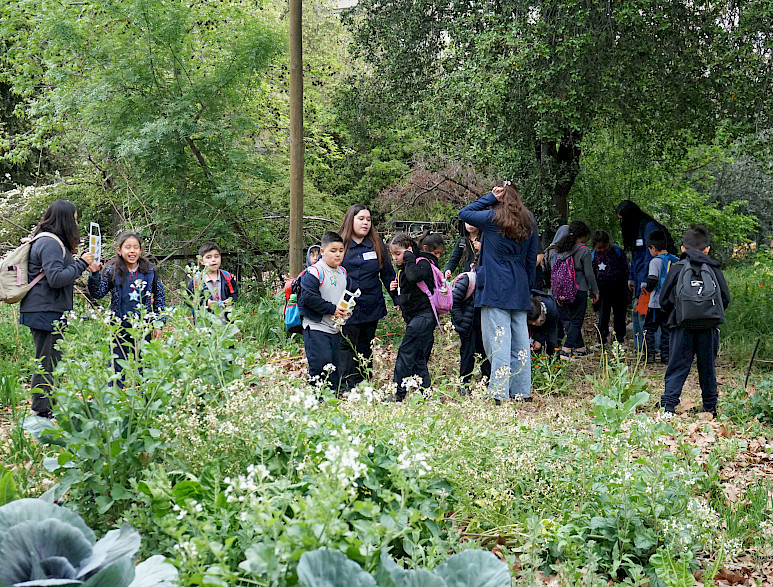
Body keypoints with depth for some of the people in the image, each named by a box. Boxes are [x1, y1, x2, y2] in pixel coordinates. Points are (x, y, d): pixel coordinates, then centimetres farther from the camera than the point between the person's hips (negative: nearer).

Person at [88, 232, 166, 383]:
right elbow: (98, 293, -4)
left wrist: (158, 324, 5)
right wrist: (94, 274, -19)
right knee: (117, 369, 3)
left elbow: (160, 298, 9)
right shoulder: (112, 271, -2)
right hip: (119, 328, -1)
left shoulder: (150, 271, 3)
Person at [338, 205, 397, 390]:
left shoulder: (377, 245, 9)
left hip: (372, 308, 3)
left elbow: (388, 275, 14)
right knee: (347, 347, -6)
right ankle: (348, 388, -5)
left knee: (366, 349, 11)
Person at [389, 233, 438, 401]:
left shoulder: (422, 263, -11)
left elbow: (413, 277, -34)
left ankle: (399, 392, -11)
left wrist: (409, 257, -20)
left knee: (406, 352, -12)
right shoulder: (404, 267, 16)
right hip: (413, 317, 10)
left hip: (423, 316, -10)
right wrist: (395, 288, 7)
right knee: (418, 357, 9)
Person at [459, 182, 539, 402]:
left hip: (495, 288, -6)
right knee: (520, 337, 9)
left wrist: (490, 198, 2)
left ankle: (499, 392, -12)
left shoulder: (492, 218, -6)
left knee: (498, 337, -8)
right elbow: (532, 259, 14)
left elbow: (463, 213, 5)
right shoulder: (530, 222, 11)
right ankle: (522, 390, 15)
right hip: (520, 289, 6)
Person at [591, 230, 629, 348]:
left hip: (618, 289, -1)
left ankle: (620, 339, 17)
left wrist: (625, 287, -3)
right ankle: (602, 339, 10)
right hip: (602, 289, 1)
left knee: (619, 314, 7)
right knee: (602, 315, 0)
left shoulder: (618, 252, -7)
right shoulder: (593, 256, -1)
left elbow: (625, 270, -1)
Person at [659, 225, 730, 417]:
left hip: (682, 327, -1)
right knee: (707, 368, 14)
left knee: (677, 367, 1)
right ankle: (710, 407, 20)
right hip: (709, 328, 1)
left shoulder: (677, 269, 0)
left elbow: (664, 299, 0)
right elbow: (726, 299, 4)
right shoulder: (714, 269, 3)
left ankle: (668, 405, -10)